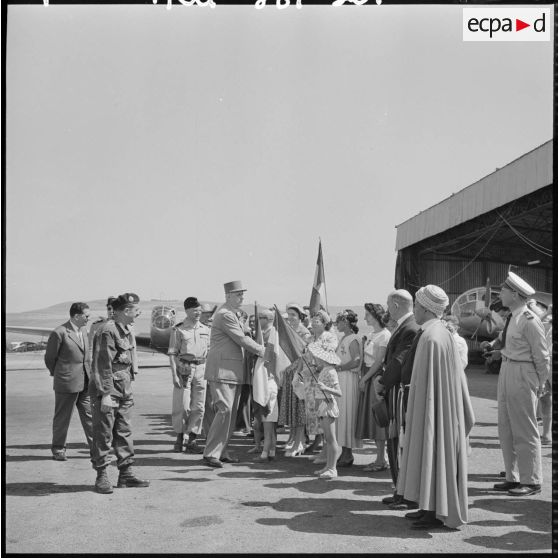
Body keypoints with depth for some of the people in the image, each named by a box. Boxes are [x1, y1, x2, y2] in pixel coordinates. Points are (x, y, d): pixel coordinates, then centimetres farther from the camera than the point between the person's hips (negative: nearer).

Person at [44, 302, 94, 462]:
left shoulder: (83, 331, 11)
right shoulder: (59, 333, -13)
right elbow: (49, 358, -4)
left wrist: (88, 374, 14)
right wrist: (57, 374, 7)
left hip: (84, 382, 7)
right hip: (66, 383, -6)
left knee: (89, 415, 7)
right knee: (62, 418, 6)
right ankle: (58, 449, 20)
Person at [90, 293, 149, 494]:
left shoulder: (127, 331, 13)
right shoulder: (107, 331, -15)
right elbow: (103, 364, -19)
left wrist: (128, 390, 18)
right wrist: (105, 393, -21)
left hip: (124, 391, 9)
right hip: (108, 391, -9)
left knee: (125, 432, 11)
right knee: (103, 434, 0)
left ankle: (126, 474, 18)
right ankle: (101, 476, 9)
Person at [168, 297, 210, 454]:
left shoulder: (205, 330, 12)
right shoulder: (178, 330, -1)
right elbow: (172, 353, -3)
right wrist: (174, 374, -10)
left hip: (201, 369, 4)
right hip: (184, 369, -4)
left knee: (199, 407, 3)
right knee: (182, 406, -2)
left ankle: (192, 441, 11)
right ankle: (179, 438, 16)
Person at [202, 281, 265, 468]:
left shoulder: (231, 314, 19)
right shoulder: (225, 315, -14)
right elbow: (242, 340, -15)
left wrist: (259, 348, 11)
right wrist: (262, 350, -4)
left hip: (233, 371, 10)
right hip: (221, 370, -10)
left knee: (231, 412, 10)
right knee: (224, 410, -14)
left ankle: (221, 451, 17)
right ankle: (210, 454, -8)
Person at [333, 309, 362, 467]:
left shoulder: (353, 339, -11)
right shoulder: (344, 339, 18)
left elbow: (355, 361, -19)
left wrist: (337, 368, -16)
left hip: (349, 380, -9)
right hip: (340, 379, 9)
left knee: (346, 414, -5)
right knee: (341, 415, 9)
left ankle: (348, 454, 1)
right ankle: (345, 452, 14)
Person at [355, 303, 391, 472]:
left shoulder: (384, 335, -12)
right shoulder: (371, 334, 14)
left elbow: (378, 362, -15)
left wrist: (364, 378, -13)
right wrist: (362, 377, 5)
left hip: (376, 377, -9)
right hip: (367, 377, 9)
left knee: (376, 418, -4)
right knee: (371, 418, 10)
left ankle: (381, 460, 3)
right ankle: (380, 458, 18)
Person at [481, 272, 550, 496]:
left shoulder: (529, 321, -18)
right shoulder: (512, 318, 8)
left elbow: (542, 356, -13)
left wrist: (541, 384, -7)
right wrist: (492, 344, -3)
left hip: (522, 374, -9)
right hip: (506, 371, 9)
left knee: (525, 431, 2)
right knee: (506, 428, 15)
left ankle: (531, 482, 15)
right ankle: (513, 478, 26)